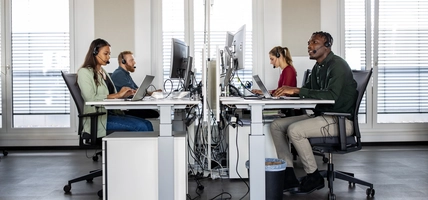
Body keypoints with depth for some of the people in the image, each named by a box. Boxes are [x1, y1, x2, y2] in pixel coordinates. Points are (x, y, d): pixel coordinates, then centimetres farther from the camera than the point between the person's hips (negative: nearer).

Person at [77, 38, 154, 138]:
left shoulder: (103, 72, 22)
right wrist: (117, 95, -16)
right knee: (140, 126, -23)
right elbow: (90, 98, -17)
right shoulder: (84, 72, -3)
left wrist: (124, 94, -1)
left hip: (111, 114, 8)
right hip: (97, 119, -8)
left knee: (147, 124, -13)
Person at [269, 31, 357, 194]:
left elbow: (331, 95, -28)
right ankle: (289, 177, -2)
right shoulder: (318, 67, 14)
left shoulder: (337, 65, -15)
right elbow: (308, 91, 20)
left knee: (294, 130, -28)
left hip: (341, 120, -10)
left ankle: (314, 178, -9)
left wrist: (296, 90, -30)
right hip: (321, 115, 10)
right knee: (276, 125, -1)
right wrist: (287, 91, -1)